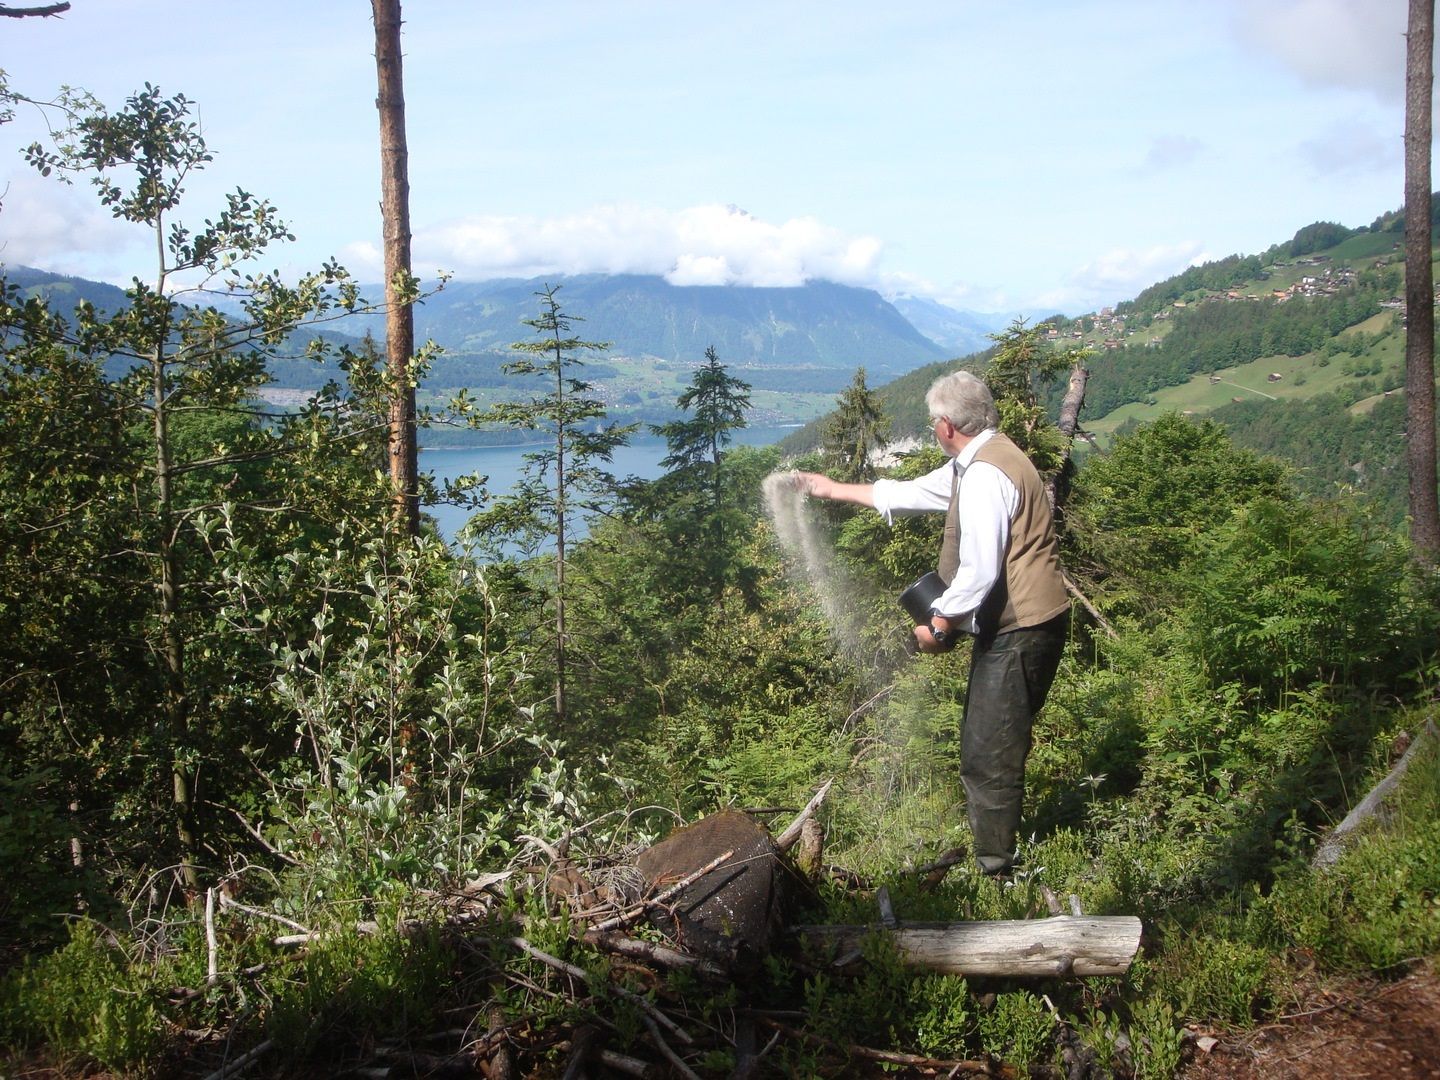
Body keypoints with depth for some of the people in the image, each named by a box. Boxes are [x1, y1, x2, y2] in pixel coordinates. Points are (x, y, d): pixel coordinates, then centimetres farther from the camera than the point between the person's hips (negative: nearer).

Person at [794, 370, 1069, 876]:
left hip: (1019, 632, -11)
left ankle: (992, 864, 9)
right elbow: (911, 493, 25)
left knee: (989, 753, -2)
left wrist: (939, 626, -15)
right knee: (990, 743, 21)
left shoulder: (984, 476, -21)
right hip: (1018, 625, 11)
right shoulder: (973, 463, 13)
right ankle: (990, 840, 36)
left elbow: (979, 571, -27)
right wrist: (835, 490, 31)